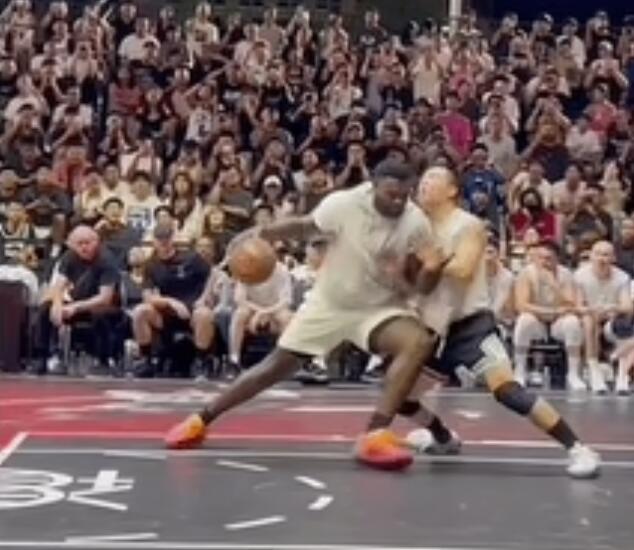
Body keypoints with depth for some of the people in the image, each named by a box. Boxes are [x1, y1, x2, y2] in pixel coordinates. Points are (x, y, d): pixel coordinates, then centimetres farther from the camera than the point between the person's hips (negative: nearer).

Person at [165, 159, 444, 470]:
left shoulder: (416, 223, -19)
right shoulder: (343, 204, -22)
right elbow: (304, 227, -1)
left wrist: (430, 271, -31)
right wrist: (261, 234, -13)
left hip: (381, 306, 1)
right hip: (329, 303, 0)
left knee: (419, 343, -30)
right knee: (277, 366, 4)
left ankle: (374, 435, -31)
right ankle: (201, 420, 22)